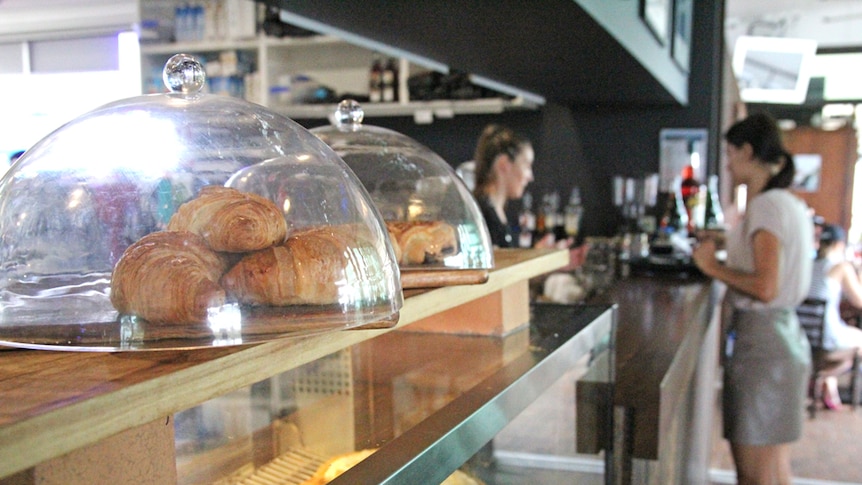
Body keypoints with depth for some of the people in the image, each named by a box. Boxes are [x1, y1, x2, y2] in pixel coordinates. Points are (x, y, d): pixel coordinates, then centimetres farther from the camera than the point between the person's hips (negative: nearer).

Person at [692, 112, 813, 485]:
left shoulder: (765, 206, -15)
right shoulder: (789, 204, 15)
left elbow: (765, 287, -24)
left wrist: (713, 267, -11)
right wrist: (725, 251, 16)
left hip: (762, 341, -10)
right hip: (781, 333, 10)